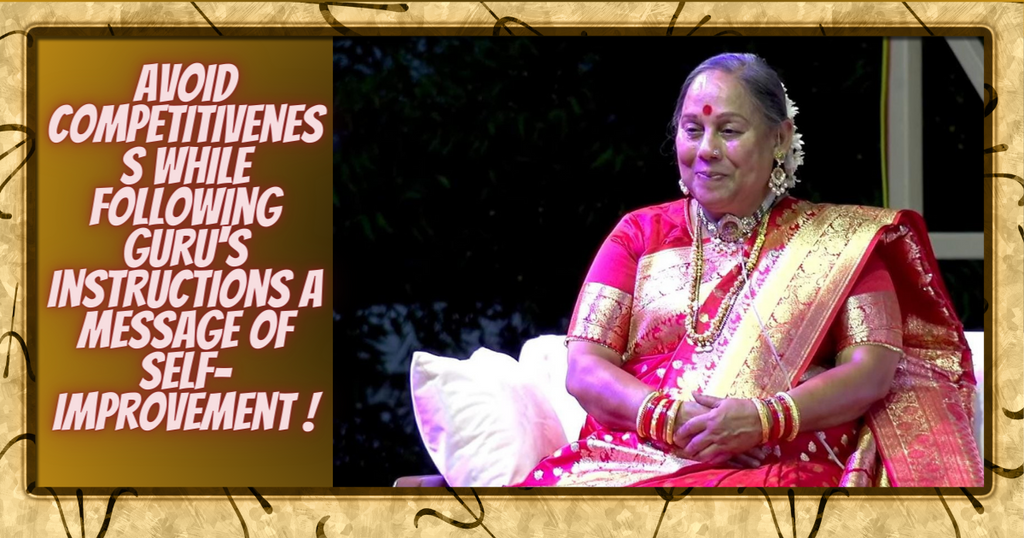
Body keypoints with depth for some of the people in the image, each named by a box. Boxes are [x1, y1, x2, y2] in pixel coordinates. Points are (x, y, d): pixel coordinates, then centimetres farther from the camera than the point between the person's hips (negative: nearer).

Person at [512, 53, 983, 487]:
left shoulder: (838, 240, 14)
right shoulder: (640, 234, 18)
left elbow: (874, 368, 1)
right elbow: (583, 367, 9)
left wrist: (764, 418, -16)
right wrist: (664, 415, -13)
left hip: (781, 471, -3)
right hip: (635, 460, 3)